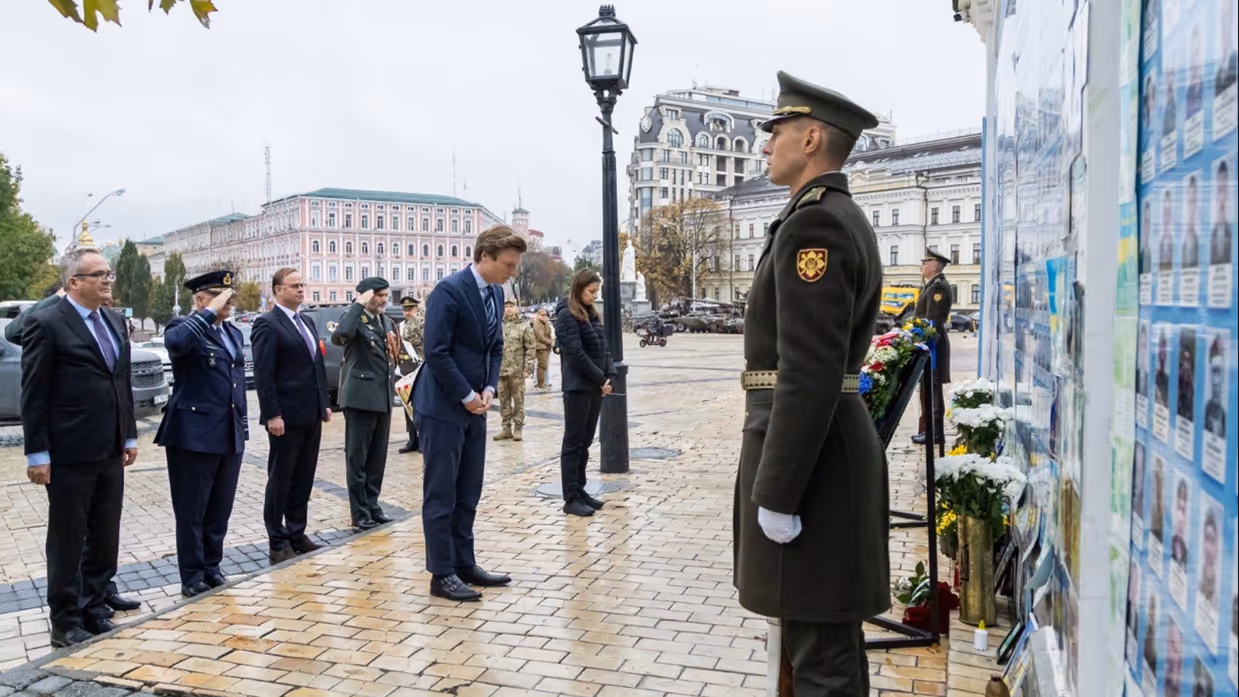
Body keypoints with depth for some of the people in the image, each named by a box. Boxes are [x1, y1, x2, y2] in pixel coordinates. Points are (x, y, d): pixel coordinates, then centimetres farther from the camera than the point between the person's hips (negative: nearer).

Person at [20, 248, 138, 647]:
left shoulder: (114, 322, 11)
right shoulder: (47, 324, -10)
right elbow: (33, 395, -11)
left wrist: (129, 436, 13)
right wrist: (37, 454, -13)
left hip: (110, 453, 7)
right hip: (70, 455, -6)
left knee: (105, 538, 14)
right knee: (67, 541, 6)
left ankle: (94, 611, 27)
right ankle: (66, 623, 18)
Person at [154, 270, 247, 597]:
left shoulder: (234, 333, 15)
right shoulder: (184, 328, -7)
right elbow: (175, 342, -34)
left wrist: (244, 425, 16)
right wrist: (210, 312, -25)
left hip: (230, 435, 7)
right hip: (194, 434, -7)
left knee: (220, 509, 14)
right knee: (191, 511, 5)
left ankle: (212, 567, 27)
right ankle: (193, 576, 15)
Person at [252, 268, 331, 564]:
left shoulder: (307, 322, 15)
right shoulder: (267, 324, -10)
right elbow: (263, 374, -15)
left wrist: (325, 403, 14)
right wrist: (272, 414, -19)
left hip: (311, 415, 7)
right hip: (287, 416, -7)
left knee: (304, 478, 13)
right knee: (280, 479, 3)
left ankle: (297, 534, 24)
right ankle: (277, 542, 13)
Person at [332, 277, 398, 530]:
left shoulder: (386, 321, 14)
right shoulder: (355, 317, -9)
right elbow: (339, 336, -33)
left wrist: (392, 386, 15)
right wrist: (358, 305, -25)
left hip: (383, 396, 7)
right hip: (360, 396, -7)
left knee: (378, 457, 12)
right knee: (357, 457, 1)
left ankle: (372, 505, 22)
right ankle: (359, 512, 8)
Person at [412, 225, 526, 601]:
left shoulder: (496, 293, 10)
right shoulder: (449, 291, -17)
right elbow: (436, 352, -20)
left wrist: (489, 389, 0)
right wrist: (467, 396, -15)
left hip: (474, 406, 8)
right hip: (443, 407, -8)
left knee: (468, 494, 13)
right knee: (441, 495, 0)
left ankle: (465, 565, 23)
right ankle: (442, 574, 9)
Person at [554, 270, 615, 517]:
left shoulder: (592, 314, 15)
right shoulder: (567, 315, -10)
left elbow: (603, 348, 14)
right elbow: (576, 354, -17)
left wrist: (609, 375, -2)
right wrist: (601, 379, -13)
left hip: (595, 386, 8)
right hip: (578, 387, -8)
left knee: (585, 442, 12)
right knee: (574, 442, -3)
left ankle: (580, 490, 20)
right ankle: (571, 499, 2)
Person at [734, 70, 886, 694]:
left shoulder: (812, 223, -17)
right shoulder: (843, 217, 17)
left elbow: (810, 373, -24)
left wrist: (776, 496, -21)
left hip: (807, 453, -11)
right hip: (829, 443, 11)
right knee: (823, 638, 21)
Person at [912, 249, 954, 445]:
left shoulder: (939, 286, -14)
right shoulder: (932, 285, 18)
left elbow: (933, 320, -20)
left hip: (932, 345, -10)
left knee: (932, 390, -6)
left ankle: (935, 433, -2)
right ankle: (928, 429, 19)